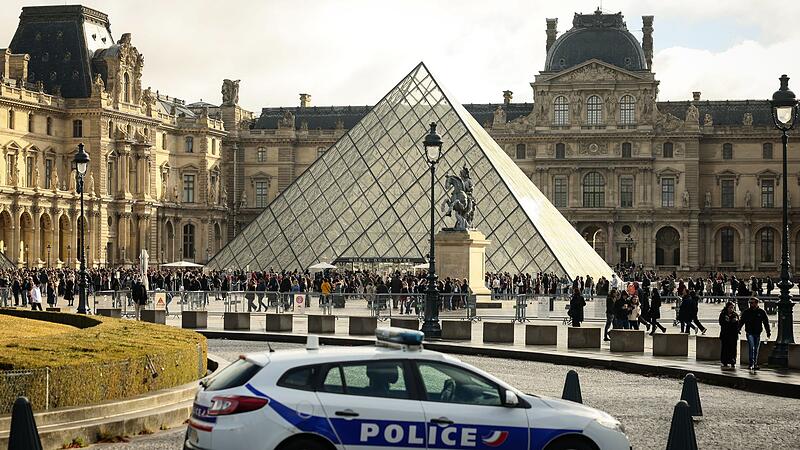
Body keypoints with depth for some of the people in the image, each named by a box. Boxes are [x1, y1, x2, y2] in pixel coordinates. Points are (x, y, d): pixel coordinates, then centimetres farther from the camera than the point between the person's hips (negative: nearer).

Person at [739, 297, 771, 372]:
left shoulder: (761, 312, 3)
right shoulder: (746, 312, 4)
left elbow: (766, 323, 6)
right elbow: (741, 322, 7)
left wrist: (768, 333, 2)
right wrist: (738, 329, -5)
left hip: (757, 333, 2)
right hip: (749, 333, -1)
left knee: (756, 349, 9)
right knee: (751, 347, -16)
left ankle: (755, 364, 18)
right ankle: (751, 364, -20)